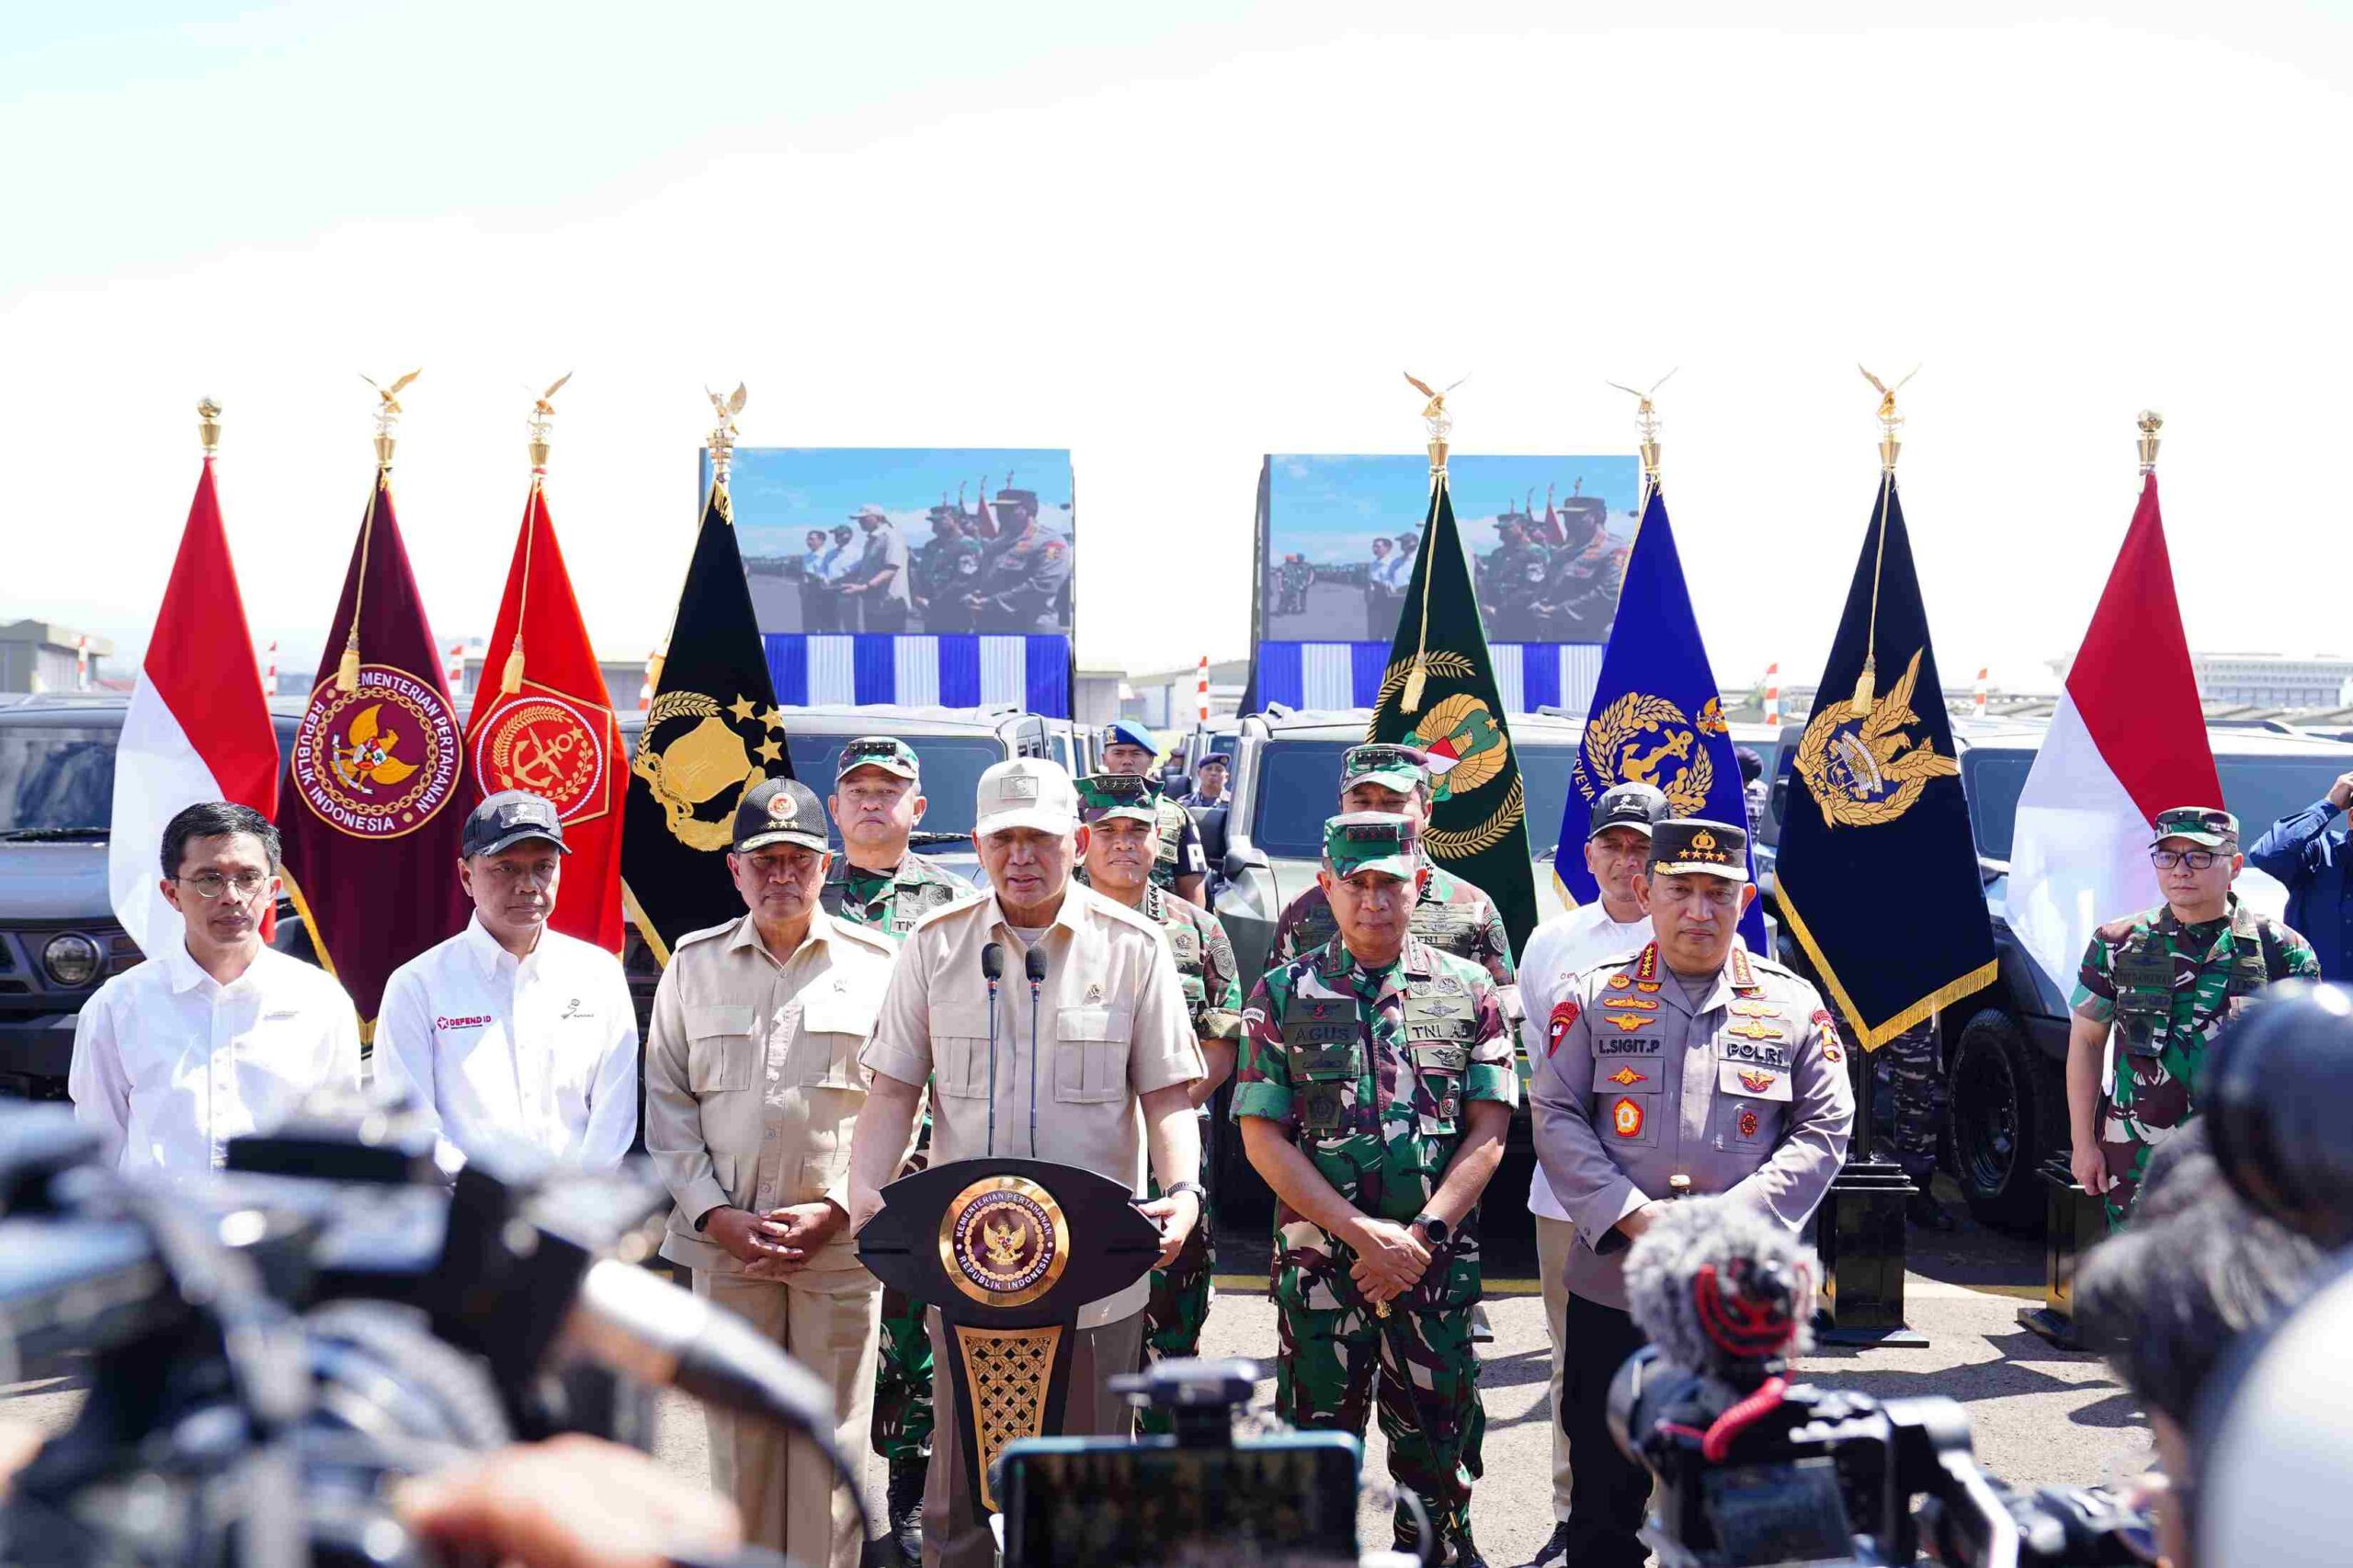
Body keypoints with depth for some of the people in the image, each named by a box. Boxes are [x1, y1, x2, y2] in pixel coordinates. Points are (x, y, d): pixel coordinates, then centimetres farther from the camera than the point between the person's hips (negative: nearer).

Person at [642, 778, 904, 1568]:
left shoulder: (875, 963, 4)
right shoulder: (694, 963, 9)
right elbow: (666, 1101, 7)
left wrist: (836, 1209, -8)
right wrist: (716, 1214, -4)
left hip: (840, 1244, -1)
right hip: (725, 1241, 2)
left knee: (831, 1440, 1)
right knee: (738, 1438, 5)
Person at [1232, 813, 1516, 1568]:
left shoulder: (1466, 989, 5)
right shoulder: (1285, 993, 2)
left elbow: (1488, 1131, 2)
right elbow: (1263, 1137, -3)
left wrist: (1420, 1236, -10)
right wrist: (1365, 1234, -11)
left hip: (1439, 1259, 1)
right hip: (1319, 1258, 0)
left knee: (1438, 1438, 7)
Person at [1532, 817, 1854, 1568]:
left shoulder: (1794, 1005, 4)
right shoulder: (1594, 997, 3)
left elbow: (1824, 1131, 0)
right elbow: (1555, 1116, -2)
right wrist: (1630, 1215, -15)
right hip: (1612, 1288, 0)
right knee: (1604, 1492, 9)